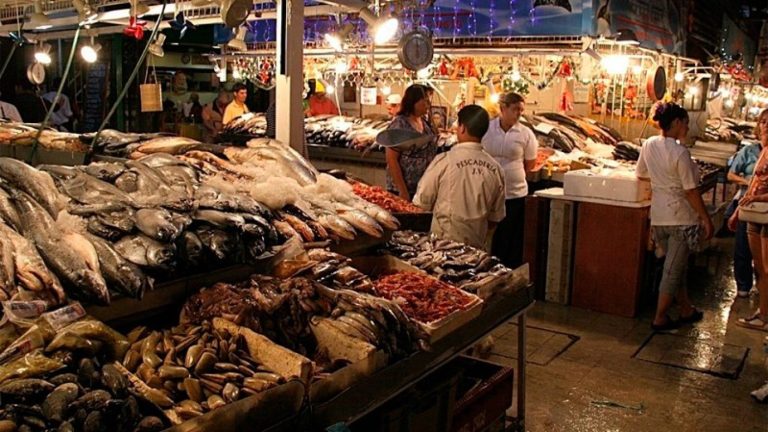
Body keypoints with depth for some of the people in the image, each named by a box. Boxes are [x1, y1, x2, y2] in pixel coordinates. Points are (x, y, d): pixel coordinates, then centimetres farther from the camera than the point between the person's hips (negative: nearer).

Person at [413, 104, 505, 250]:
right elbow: (496, 217, 5)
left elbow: (422, 202, -5)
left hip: (445, 240, -3)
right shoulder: (495, 168, -4)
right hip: (477, 245, 3)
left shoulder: (445, 161, -14)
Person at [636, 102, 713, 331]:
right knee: (673, 269, 4)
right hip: (681, 218, -7)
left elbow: (641, 175, 14)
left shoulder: (648, 145, 0)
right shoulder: (680, 152, -19)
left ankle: (687, 310, 32)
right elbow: (691, 191, -16)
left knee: (676, 266, 20)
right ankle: (660, 318, 11)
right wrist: (706, 219, -7)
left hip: (658, 217, 7)